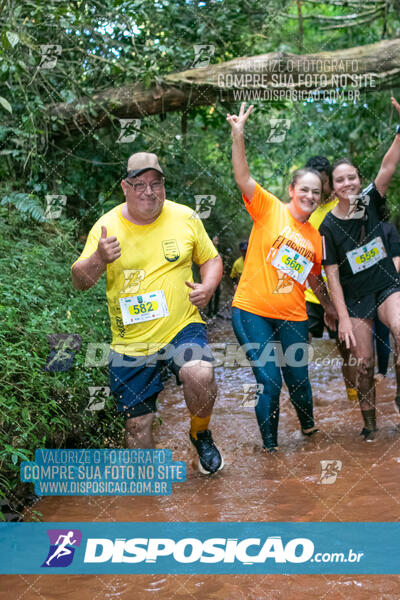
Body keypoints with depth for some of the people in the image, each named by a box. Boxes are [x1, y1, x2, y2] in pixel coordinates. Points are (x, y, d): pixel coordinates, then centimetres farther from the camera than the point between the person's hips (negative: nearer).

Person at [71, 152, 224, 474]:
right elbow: (79, 281, -4)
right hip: (131, 341, 1)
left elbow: (211, 258, 12)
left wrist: (208, 286, -10)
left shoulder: (185, 217, 0)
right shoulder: (106, 226, -3)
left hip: (182, 327, -1)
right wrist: (98, 259, -26)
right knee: (137, 423, 6)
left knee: (200, 375, -31)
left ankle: (200, 435, 2)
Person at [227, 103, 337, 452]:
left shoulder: (316, 238, 10)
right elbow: (243, 179, -15)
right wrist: (238, 136, -25)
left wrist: (330, 308, 29)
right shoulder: (269, 208, -2)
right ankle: (270, 447, 14)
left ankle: (308, 427, 41)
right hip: (253, 312, -4)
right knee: (270, 382, -6)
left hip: (293, 318, 4)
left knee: (298, 379, 11)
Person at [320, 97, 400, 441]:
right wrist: (343, 318, -12)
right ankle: (369, 423, 21)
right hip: (355, 299, -1)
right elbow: (332, 275, -7)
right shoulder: (328, 226, -7)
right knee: (364, 362, 2)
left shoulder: (370, 202, -2)